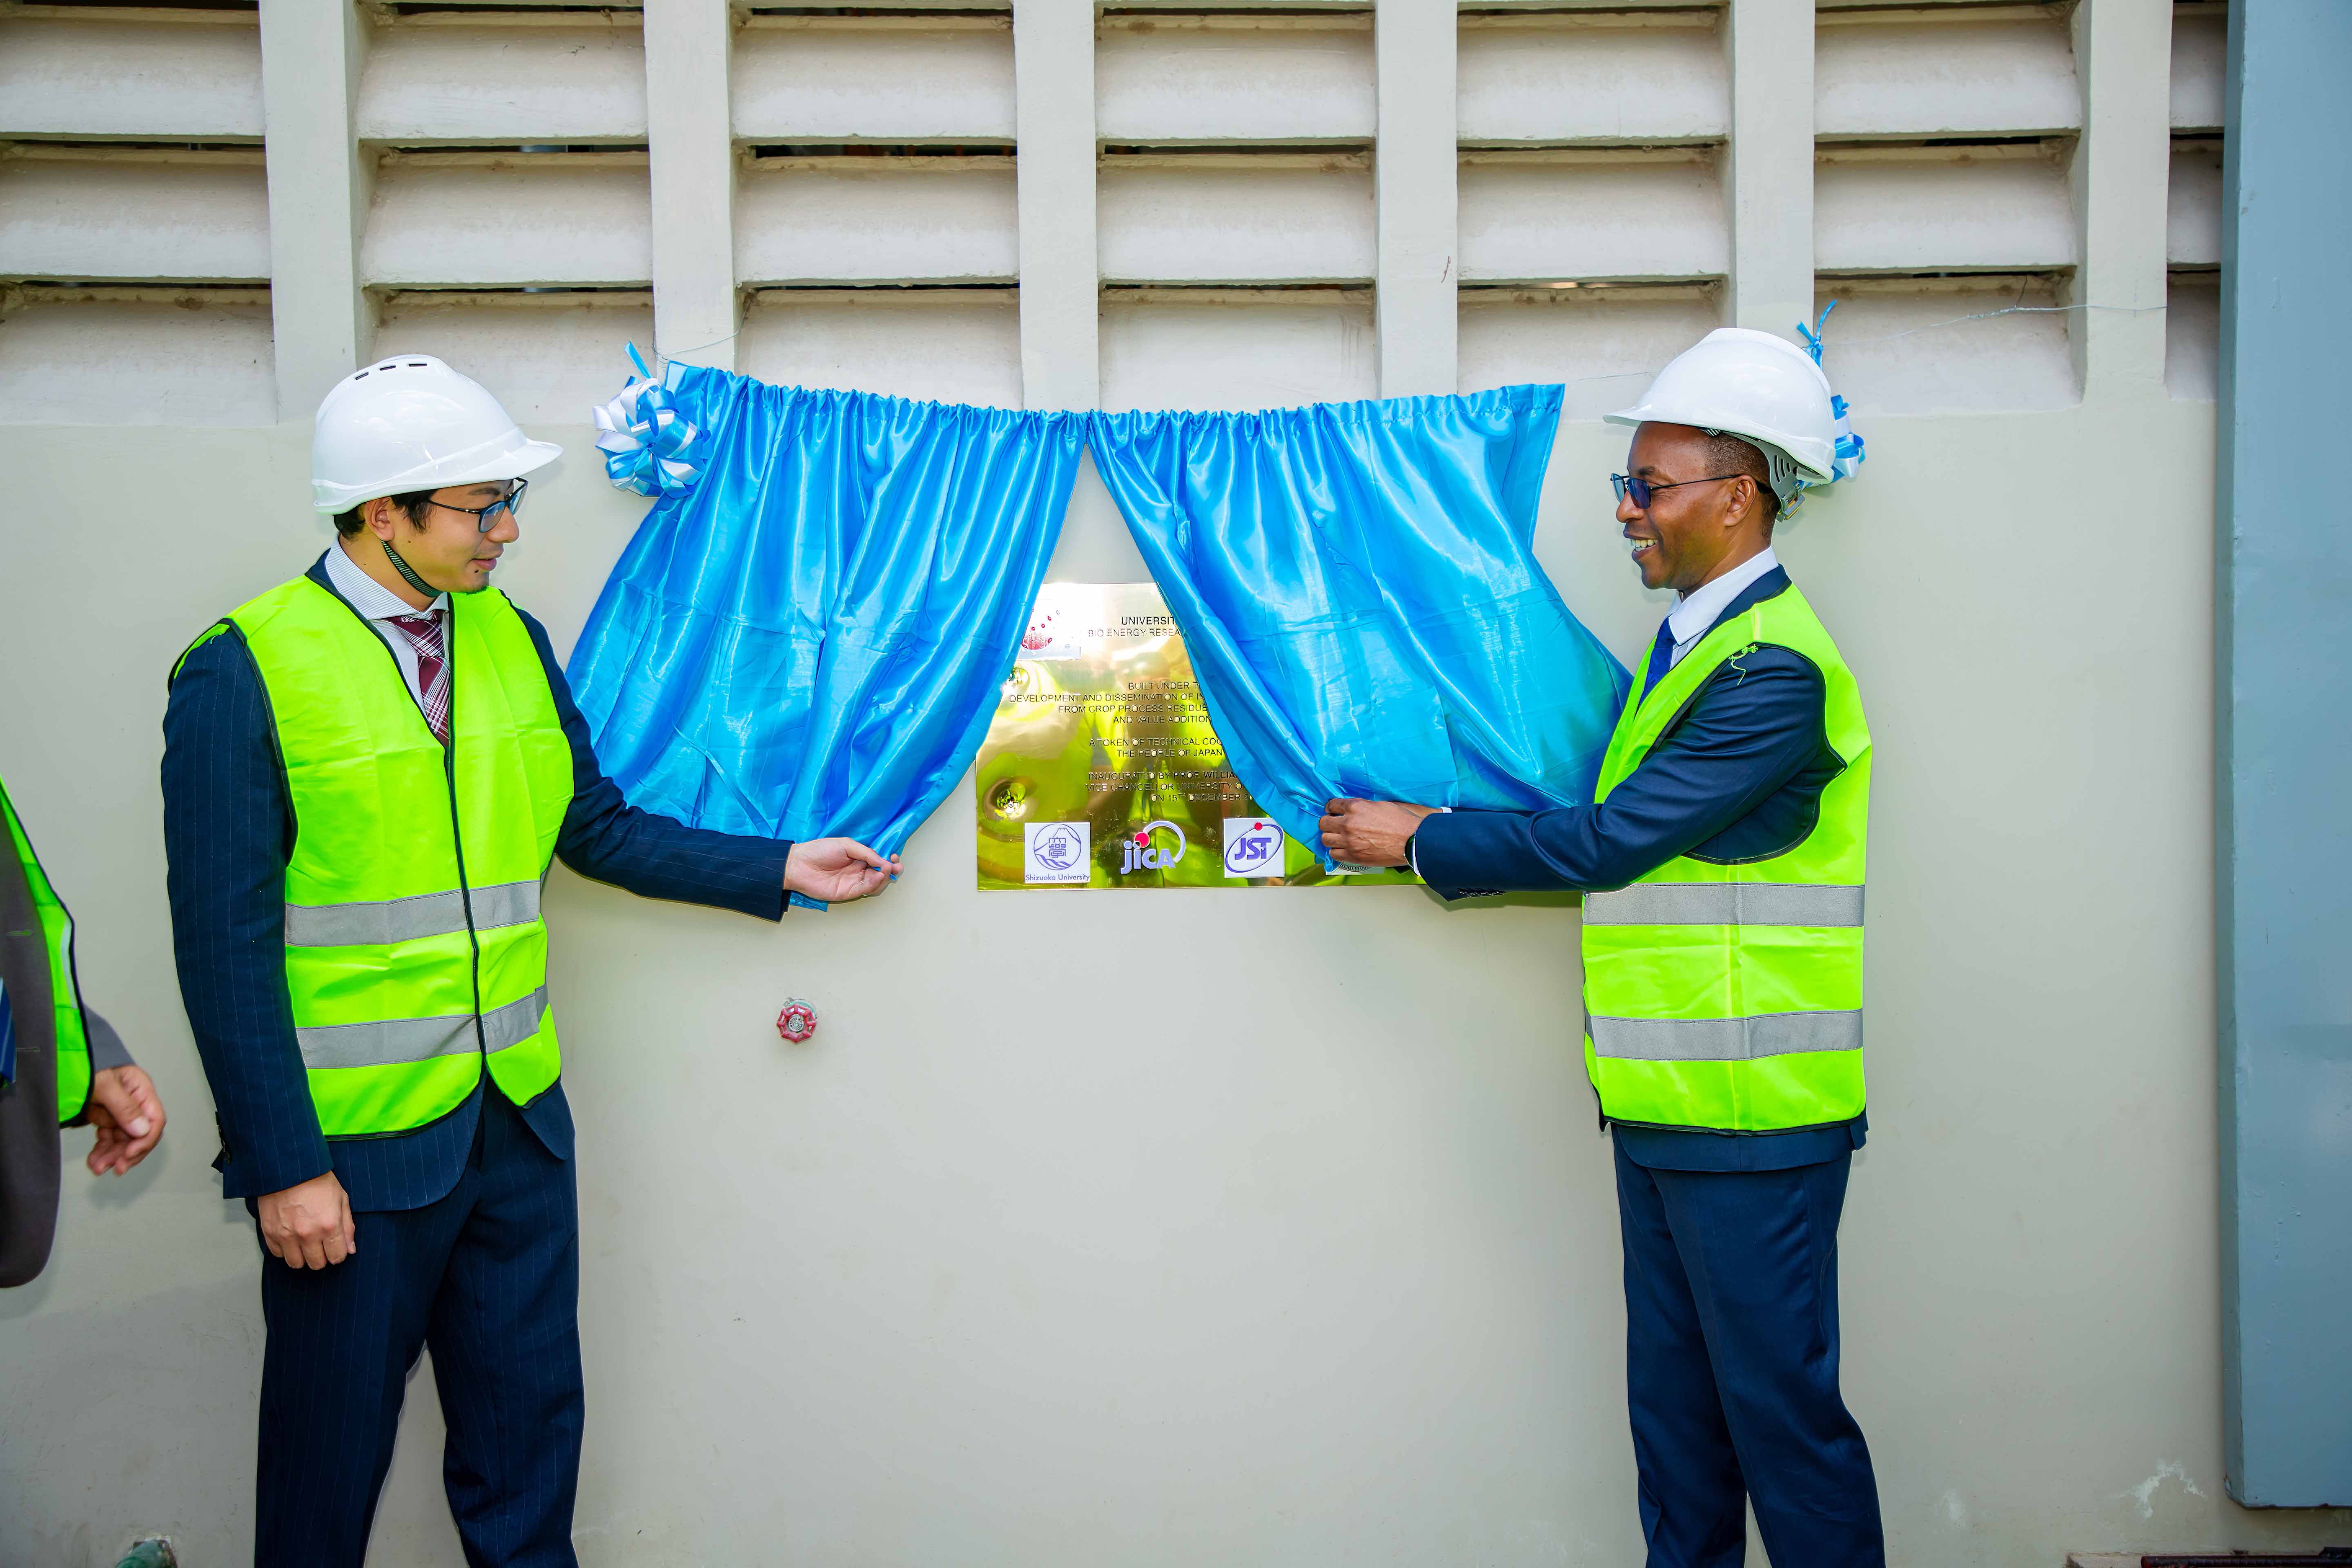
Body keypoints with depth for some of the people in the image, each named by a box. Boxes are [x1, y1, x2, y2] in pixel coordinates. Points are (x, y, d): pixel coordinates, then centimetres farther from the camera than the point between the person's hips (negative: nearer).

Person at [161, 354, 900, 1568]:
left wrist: (781, 869, 8)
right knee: (332, 1446, 13)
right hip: (350, 1145, -5)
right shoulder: (243, 672, -13)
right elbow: (226, 943, -13)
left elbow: (596, 829, 11)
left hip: (517, 1115, 5)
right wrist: (285, 1166, -14)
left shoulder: (512, 638, 5)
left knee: (528, 1423, 18)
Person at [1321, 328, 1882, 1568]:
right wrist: (1445, 835, 11)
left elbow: (1609, 841, -18)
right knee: (1674, 1405, 17)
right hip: (1663, 1103, 9)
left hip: (1749, 1116, -9)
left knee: (1778, 1402, 4)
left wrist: (1422, 841, -8)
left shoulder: (1775, 672, -17)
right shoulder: (1691, 642, 14)